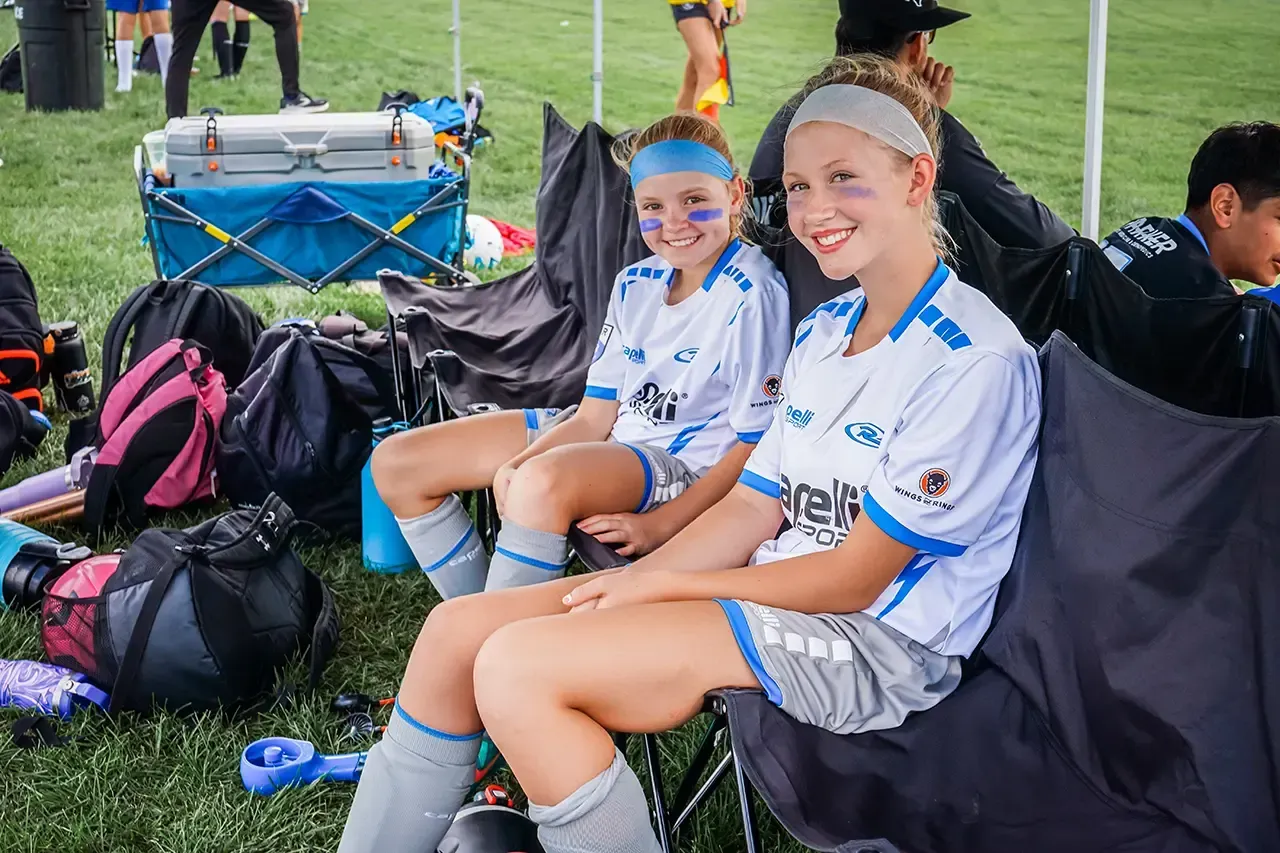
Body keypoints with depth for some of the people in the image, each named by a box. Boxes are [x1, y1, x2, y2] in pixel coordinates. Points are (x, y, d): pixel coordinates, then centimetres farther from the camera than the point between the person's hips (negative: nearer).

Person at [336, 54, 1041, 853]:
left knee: (518, 666, -24)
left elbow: (855, 577, -16)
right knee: (457, 632, -2)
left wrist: (662, 584, -10)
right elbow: (752, 509, 11)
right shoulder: (824, 331, 13)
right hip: (773, 595, 9)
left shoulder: (976, 359, -16)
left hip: (878, 641, -9)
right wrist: (626, 584, -5)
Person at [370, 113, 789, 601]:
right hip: (610, 438, 9)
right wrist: (515, 466, -12)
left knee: (543, 481, -41)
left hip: (686, 466, -9)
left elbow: (755, 446, -16)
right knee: (396, 463, 3)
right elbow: (595, 415, 7)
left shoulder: (752, 295, -16)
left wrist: (658, 526, -23)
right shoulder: (637, 284, 7)